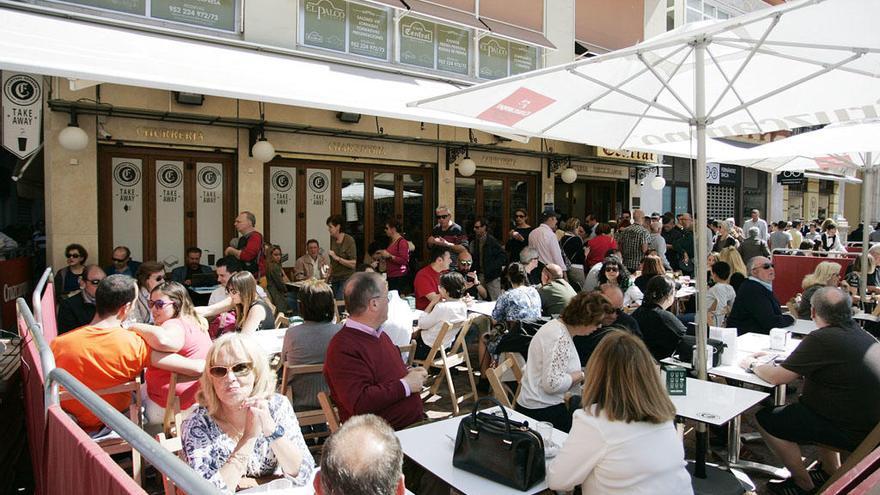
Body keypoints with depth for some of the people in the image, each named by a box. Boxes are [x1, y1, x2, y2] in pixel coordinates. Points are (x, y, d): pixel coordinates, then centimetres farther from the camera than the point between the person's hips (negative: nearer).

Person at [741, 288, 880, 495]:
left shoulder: (821, 339, -23)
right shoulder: (863, 335, 4)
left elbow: (777, 377, -19)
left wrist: (753, 364, 2)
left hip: (850, 431, -9)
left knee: (765, 419, -3)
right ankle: (832, 473, 33)